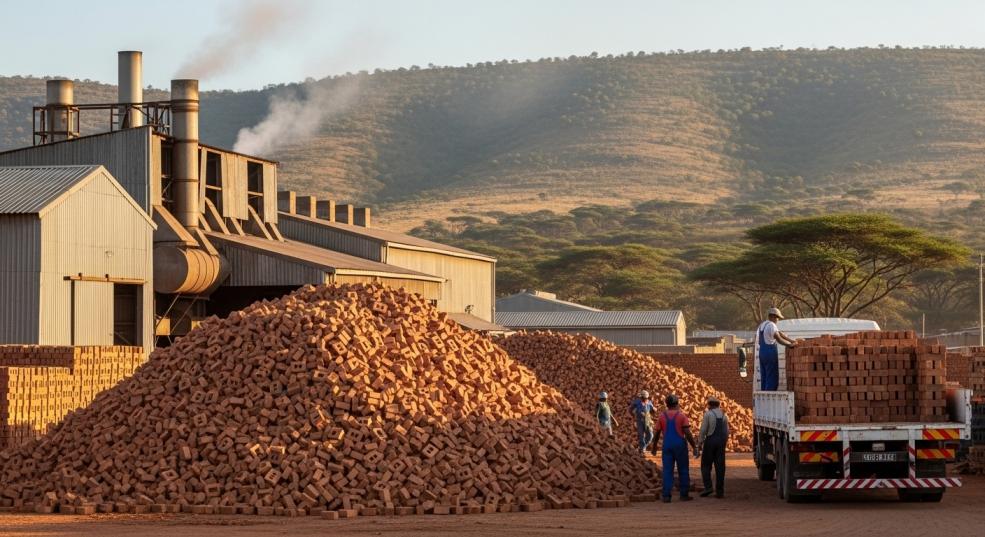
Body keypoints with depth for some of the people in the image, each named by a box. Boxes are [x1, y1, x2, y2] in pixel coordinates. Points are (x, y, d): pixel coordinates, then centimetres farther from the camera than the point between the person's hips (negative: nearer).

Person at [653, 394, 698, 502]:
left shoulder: (662, 416, 2)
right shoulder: (681, 416, -5)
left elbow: (657, 433, 4)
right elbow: (687, 433, -10)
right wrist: (694, 447, -4)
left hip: (667, 445, 2)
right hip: (680, 445, -2)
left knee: (667, 471, 3)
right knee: (683, 470, 8)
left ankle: (666, 496, -3)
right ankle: (684, 494, 10)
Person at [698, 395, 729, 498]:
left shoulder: (708, 414, -6)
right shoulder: (723, 415, 10)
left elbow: (703, 430, -9)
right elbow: (726, 432, 11)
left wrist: (700, 443, -3)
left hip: (710, 441, -4)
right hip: (721, 442, 4)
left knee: (706, 465, 4)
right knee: (720, 466, 5)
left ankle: (708, 487, -10)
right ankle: (720, 491, 4)